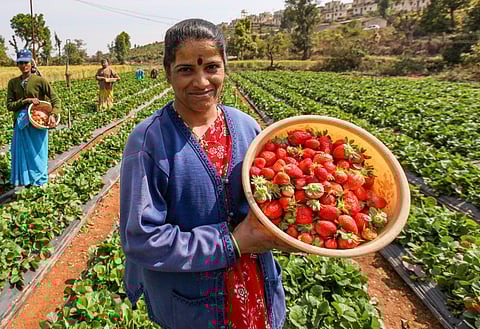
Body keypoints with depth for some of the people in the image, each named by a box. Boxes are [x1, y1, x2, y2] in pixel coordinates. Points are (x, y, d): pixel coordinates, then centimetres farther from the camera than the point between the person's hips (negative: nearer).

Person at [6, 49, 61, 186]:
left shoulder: (40, 81, -6)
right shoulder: (13, 82, 4)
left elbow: (56, 100, -7)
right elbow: (9, 105, 1)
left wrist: (53, 115, -23)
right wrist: (26, 101, -15)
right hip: (20, 123, 3)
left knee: (37, 151, 7)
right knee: (21, 151, 10)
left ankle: (39, 179, 26)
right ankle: (24, 178, 28)